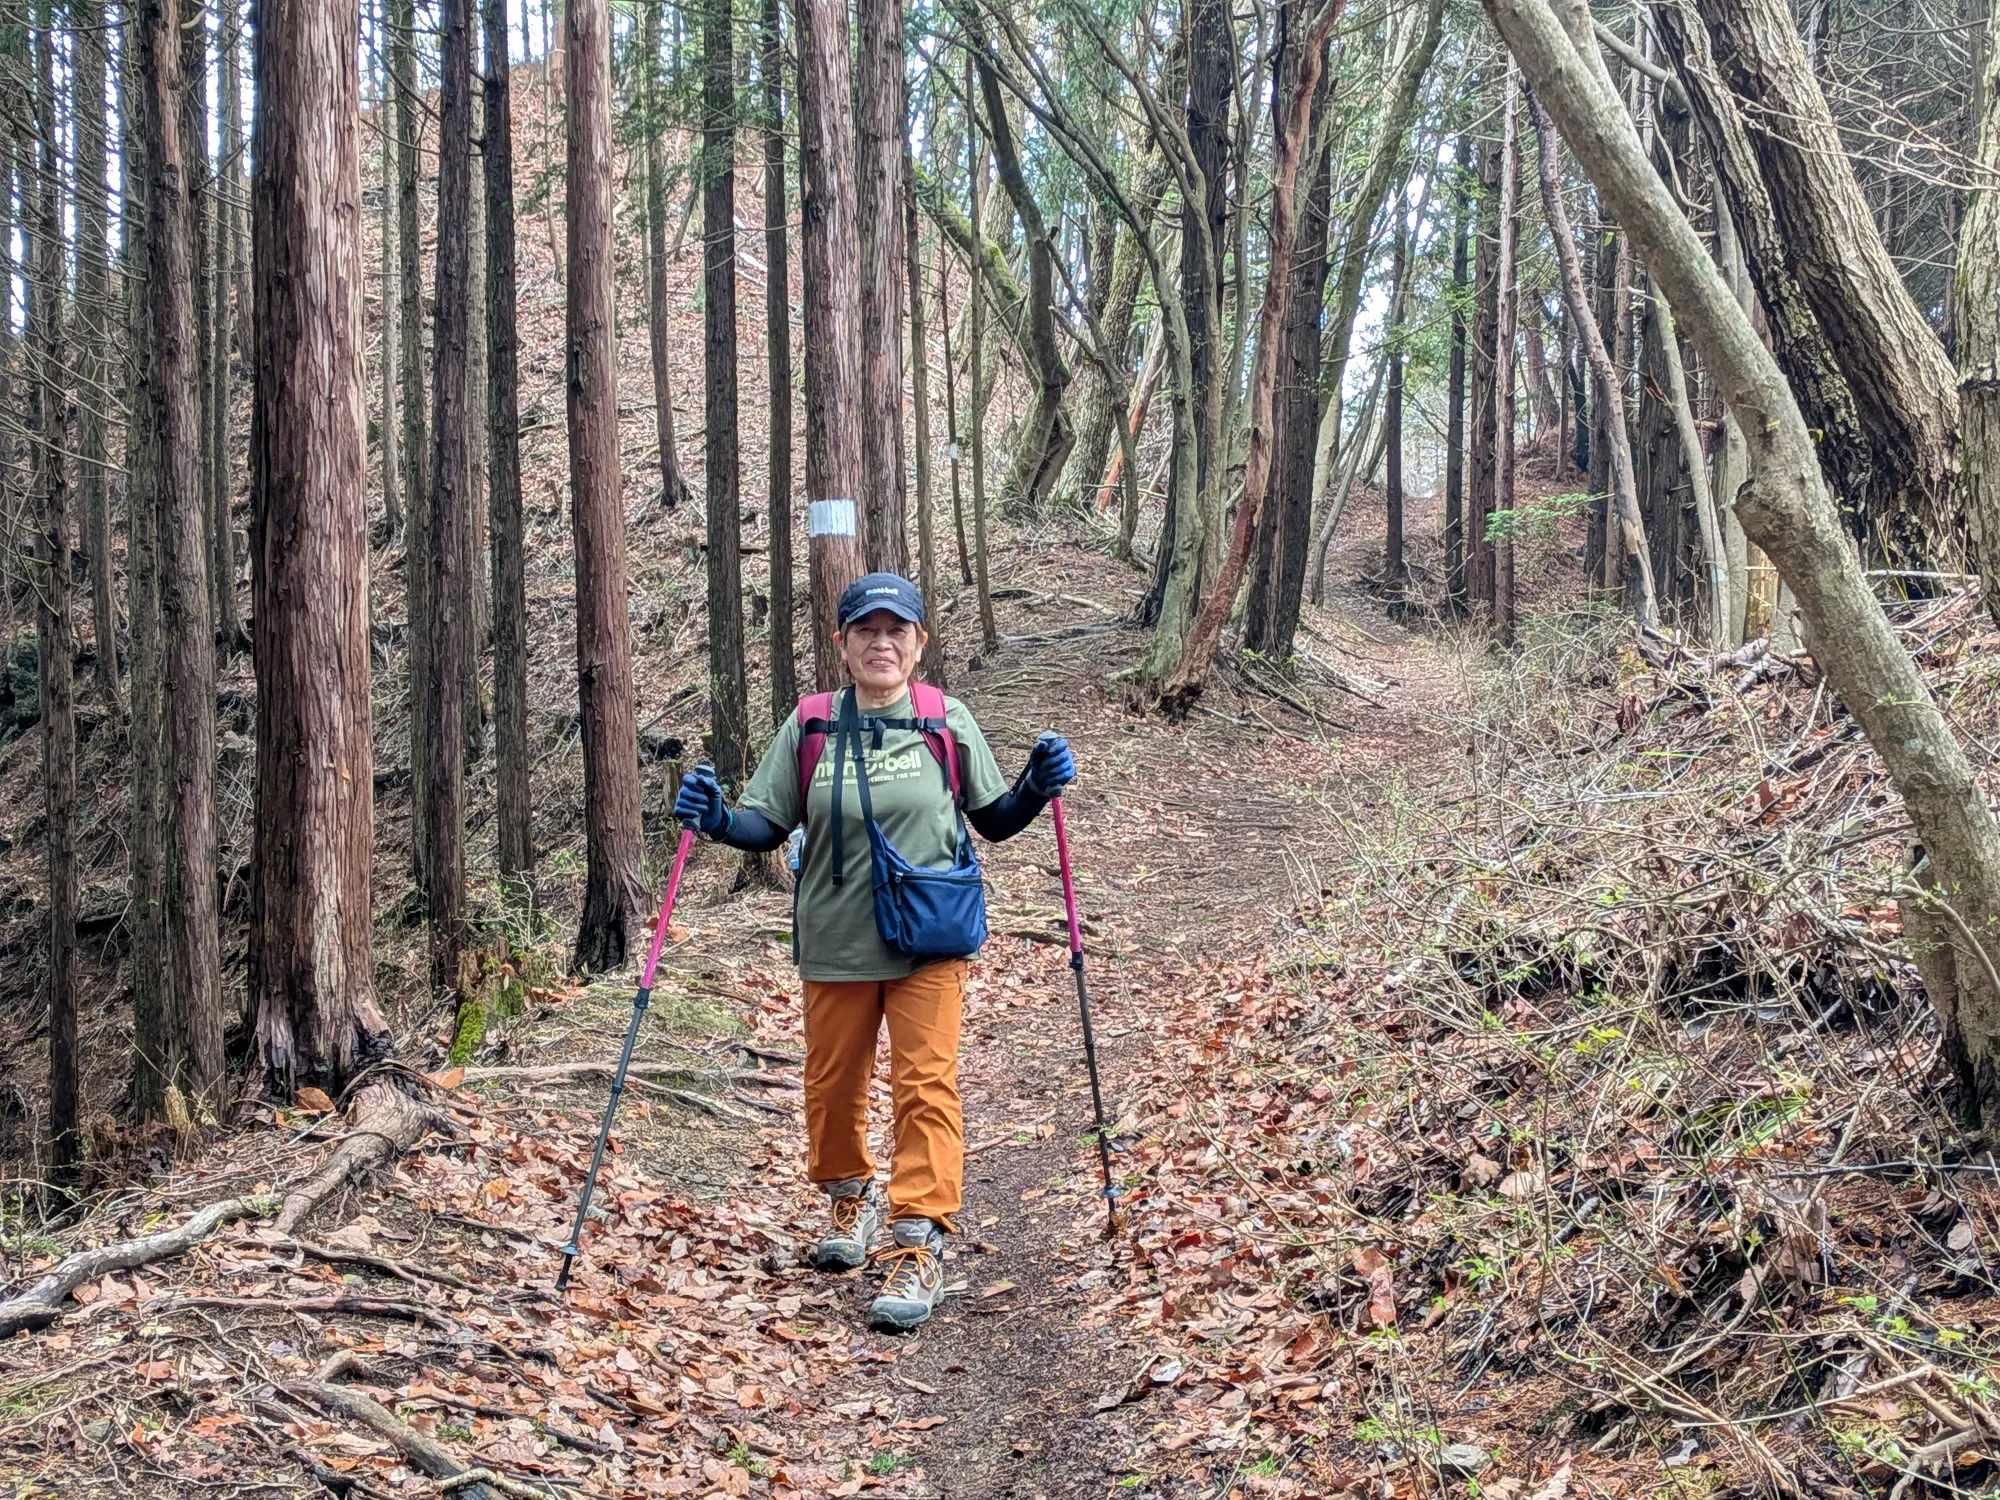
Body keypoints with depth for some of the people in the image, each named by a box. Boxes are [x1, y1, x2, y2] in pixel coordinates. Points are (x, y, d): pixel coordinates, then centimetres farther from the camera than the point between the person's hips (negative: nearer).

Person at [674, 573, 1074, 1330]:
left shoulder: (948, 722, -1)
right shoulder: (810, 727, -1)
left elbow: (994, 820, 7)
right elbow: (768, 825, 3)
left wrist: (1038, 786, -12)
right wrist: (717, 818, -17)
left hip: (928, 941, -2)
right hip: (835, 944, 2)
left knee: (926, 1084, -9)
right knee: (832, 1084, 14)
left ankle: (919, 1246, -4)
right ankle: (850, 1198, 41)